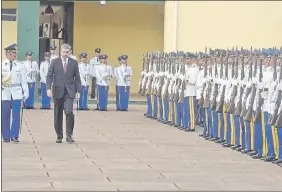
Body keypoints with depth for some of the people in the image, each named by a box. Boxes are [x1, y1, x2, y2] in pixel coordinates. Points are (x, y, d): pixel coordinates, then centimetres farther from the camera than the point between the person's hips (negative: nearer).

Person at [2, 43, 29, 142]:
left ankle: (14, 136, 0)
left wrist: (26, 92, 5)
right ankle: (6, 136, 8)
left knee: (16, 115, -6)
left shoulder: (20, 66, 7)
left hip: (16, 92, 0)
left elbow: (23, 81, 9)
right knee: (4, 115, 1)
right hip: (5, 92, 0)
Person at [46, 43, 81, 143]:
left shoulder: (74, 63, 6)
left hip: (69, 92, -1)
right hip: (58, 91, 1)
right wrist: (48, 88, -12)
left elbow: (77, 78, 8)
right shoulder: (55, 62, 4)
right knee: (58, 115, 6)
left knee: (69, 112, -19)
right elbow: (49, 76, 1)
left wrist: (78, 91, 2)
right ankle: (59, 136, 17)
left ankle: (69, 135, -11)